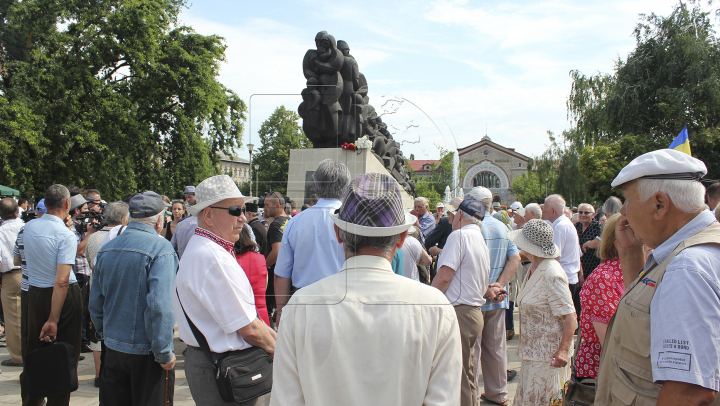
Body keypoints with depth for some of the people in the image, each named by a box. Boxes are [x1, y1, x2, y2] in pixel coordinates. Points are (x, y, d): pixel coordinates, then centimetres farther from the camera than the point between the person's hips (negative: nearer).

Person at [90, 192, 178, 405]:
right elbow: (160, 306, -25)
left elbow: (96, 302, 12)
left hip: (113, 349, 6)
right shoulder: (160, 248, -18)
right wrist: (164, 353, -17)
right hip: (146, 352, -6)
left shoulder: (106, 249, 4)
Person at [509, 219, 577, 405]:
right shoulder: (534, 270, 10)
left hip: (548, 355, -9)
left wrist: (563, 350, -27)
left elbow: (569, 317, -22)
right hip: (532, 352, 9)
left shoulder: (552, 275, -20)